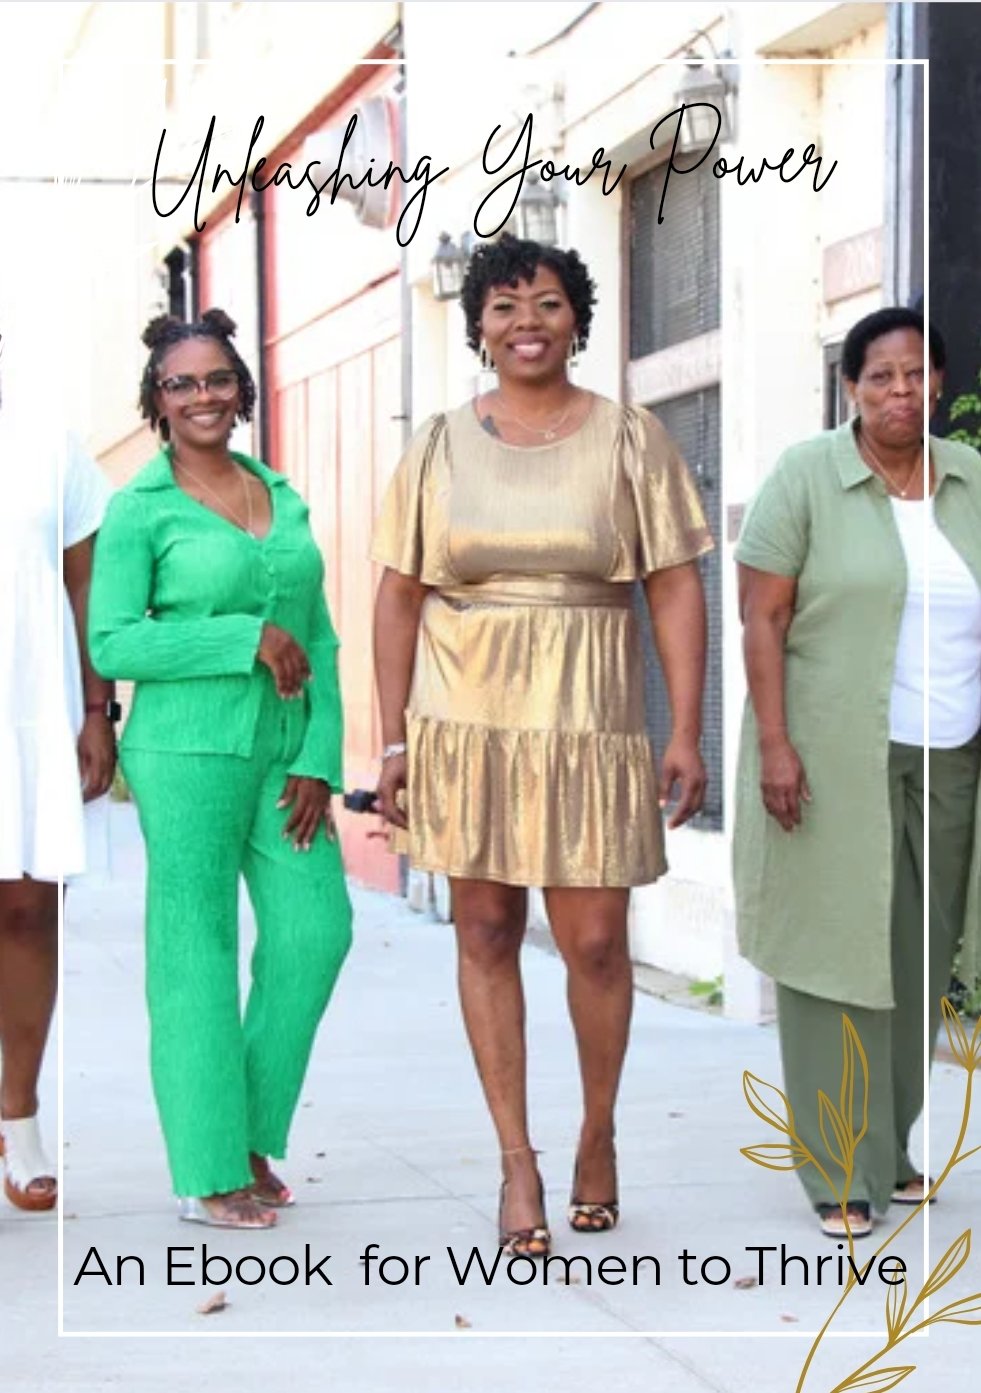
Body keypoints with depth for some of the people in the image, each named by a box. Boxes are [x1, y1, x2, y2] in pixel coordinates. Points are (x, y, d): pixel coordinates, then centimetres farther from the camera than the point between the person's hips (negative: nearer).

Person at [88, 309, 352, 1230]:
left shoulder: (284, 499, 12)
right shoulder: (139, 510, -3)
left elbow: (320, 643, 11)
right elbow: (111, 645, -10)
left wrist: (318, 759, 1)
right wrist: (247, 641, -15)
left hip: (283, 752, 5)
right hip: (187, 749, -5)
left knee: (316, 929, 0)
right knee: (197, 949, -1)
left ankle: (252, 1132, 18)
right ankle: (209, 1173, 6)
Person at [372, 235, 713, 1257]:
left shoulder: (630, 440, 2)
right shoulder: (439, 447, 6)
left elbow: (676, 590, 0)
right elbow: (398, 597, 7)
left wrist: (687, 733, -6)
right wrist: (394, 739, 2)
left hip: (587, 722, -2)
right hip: (466, 722, 2)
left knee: (594, 940, -1)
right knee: (485, 932, 4)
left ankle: (598, 1135, 22)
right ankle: (516, 1160, 12)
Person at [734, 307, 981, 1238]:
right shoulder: (807, 477, -4)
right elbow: (762, 617, -7)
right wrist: (774, 742, -14)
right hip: (836, 761, -4)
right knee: (836, 952, -1)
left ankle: (891, 1148, 21)